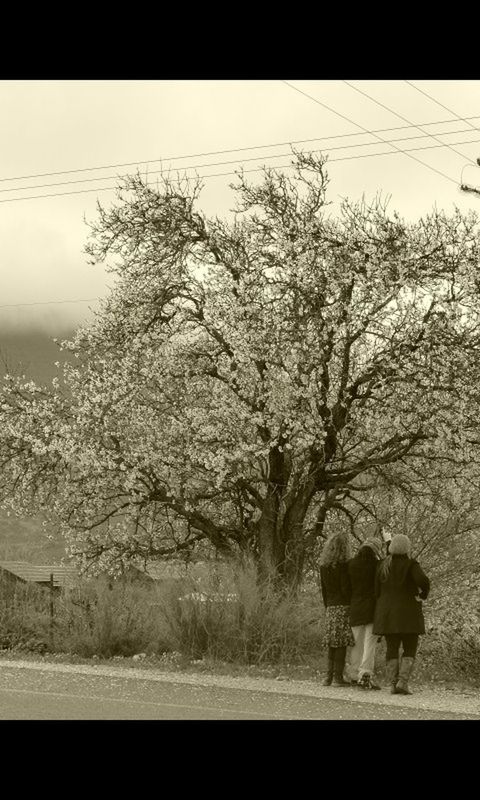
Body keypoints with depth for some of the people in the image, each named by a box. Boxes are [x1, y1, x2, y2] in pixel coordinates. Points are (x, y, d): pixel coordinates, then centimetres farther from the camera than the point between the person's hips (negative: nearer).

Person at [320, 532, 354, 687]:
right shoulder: (343, 565, -11)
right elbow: (346, 589, -13)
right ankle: (338, 677, -5)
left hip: (331, 608, 6)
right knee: (342, 643, -4)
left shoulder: (324, 567, 9)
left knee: (332, 644, 10)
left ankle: (329, 676, 8)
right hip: (344, 606, -6)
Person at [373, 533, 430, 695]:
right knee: (410, 649, 3)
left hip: (387, 614, 4)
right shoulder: (411, 565, -10)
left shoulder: (383, 565, 4)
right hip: (408, 614, -4)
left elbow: (377, 590, 4)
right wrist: (423, 595, -6)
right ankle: (402, 682, -11)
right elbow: (423, 581, -25)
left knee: (392, 649, 9)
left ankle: (393, 683, 2)